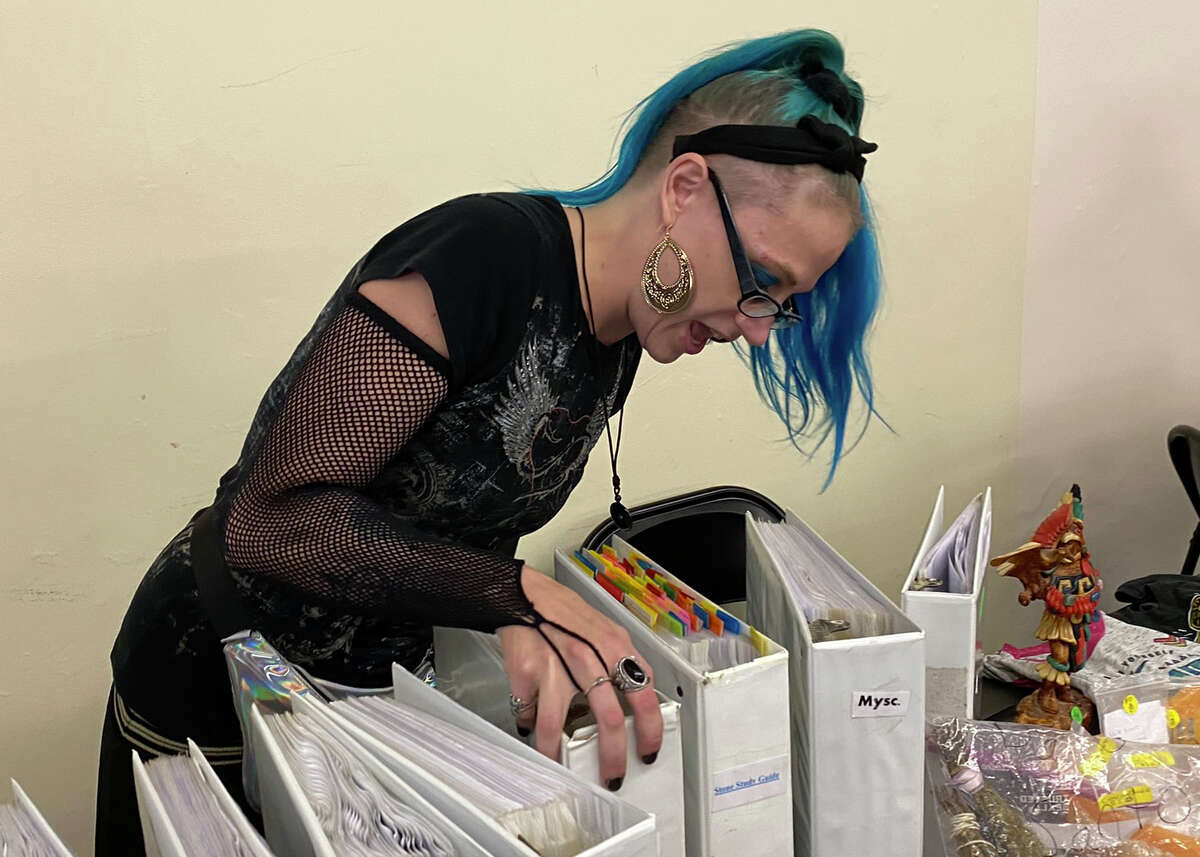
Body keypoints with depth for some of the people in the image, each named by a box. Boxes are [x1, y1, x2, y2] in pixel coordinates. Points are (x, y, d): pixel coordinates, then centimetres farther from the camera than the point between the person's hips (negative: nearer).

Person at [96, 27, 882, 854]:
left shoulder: (617, 344, -3)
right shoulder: (486, 253, -28)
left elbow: (469, 523, 4)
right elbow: (272, 519, -31)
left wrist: (521, 618, -13)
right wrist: (525, 597, -38)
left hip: (375, 685, 7)